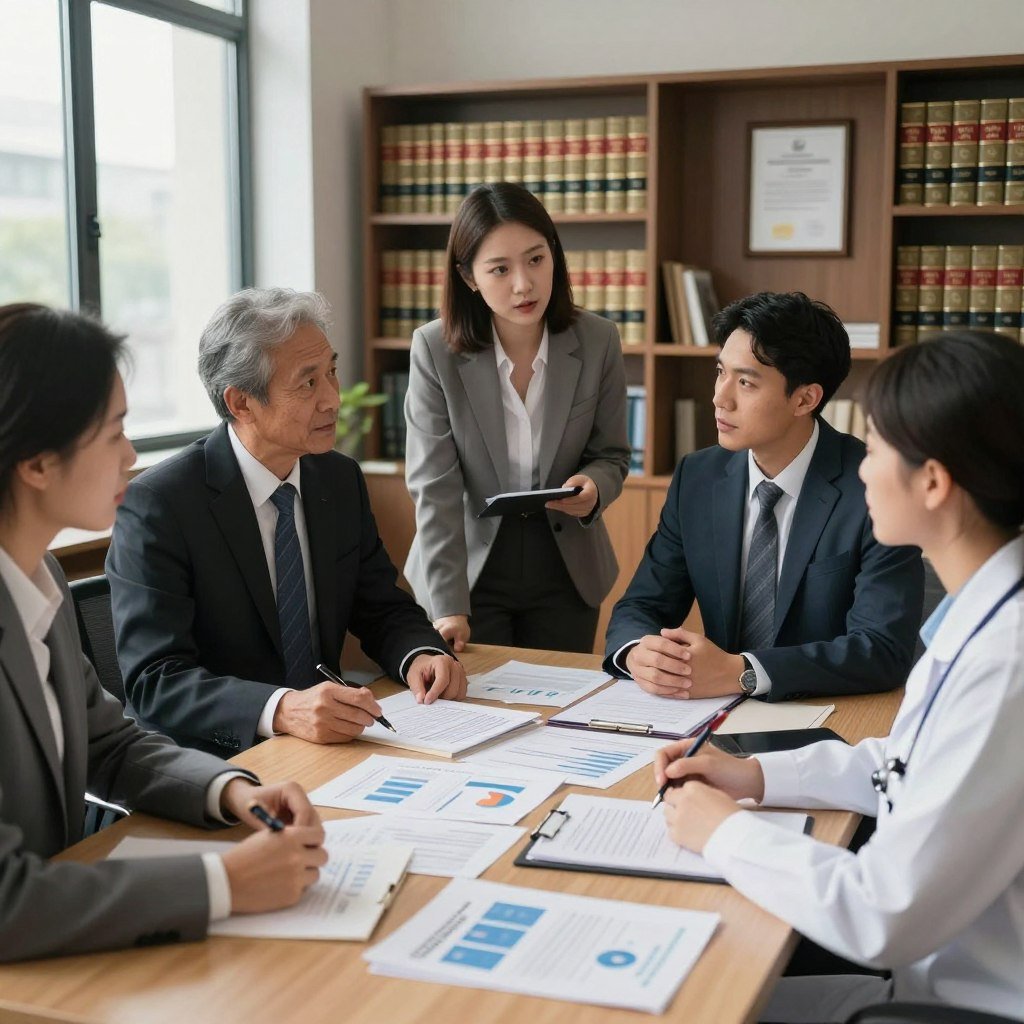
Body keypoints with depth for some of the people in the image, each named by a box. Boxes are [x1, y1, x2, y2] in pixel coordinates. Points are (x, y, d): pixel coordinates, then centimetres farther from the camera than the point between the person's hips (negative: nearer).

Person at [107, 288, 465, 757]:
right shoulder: (155, 505, -15)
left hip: (328, 744, 5)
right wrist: (282, 710, -37)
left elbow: (382, 608, 14)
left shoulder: (341, 479, 5)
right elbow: (155, 682, -21)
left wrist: (421, 654, -10)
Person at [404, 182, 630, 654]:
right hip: (470, 567, -2)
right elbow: (434, 487, -15)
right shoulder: (434, 349, -14)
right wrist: (448, 607, -21)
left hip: (566, 572, 2)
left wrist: (594, 487, -21)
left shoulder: (598, 342, -9)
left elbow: (611, 455, 3)